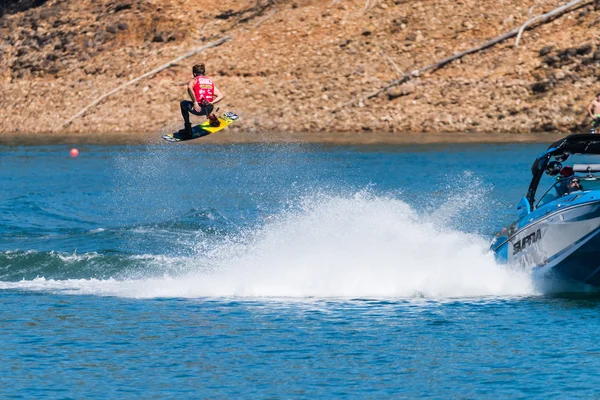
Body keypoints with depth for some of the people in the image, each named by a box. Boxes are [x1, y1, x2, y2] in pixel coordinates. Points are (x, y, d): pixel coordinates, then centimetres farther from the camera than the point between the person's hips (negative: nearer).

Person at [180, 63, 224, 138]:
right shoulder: (211, 82, 19)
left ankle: (188, 129, 24)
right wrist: (211, 103, 9)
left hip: (197, 108, -5)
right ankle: (211, 116, 32)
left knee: (183, 103, 30)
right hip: (209, 109, 5)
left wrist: (195, 103, -16)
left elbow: (190, 88, -19)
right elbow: (221, 96, 10)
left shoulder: (193, 81, 6)